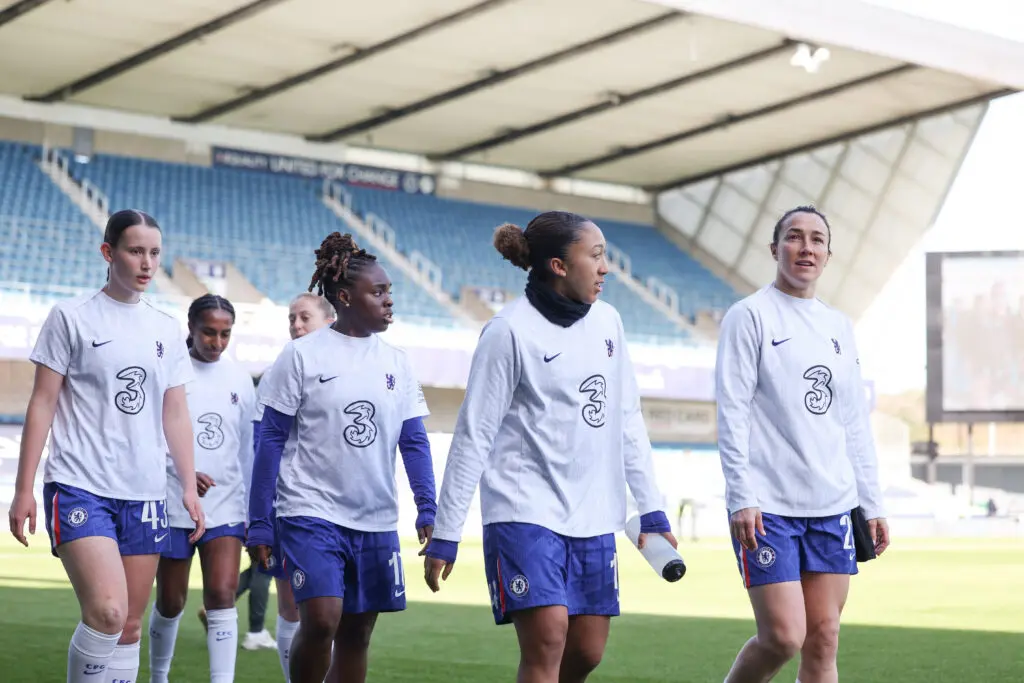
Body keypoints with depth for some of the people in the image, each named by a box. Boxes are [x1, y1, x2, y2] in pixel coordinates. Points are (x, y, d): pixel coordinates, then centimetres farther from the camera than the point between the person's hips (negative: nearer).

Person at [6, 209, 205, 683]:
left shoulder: (167, 331, 13)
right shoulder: (71, 317, 0)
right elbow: (42, 403, -1)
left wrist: (190, 487, 11)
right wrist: (23, 490, -5)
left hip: (146, 494, 5)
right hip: (79, 487, -5)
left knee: (130, 625, 6)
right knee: (107, 611, -22)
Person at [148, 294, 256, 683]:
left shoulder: (239, 380, 8)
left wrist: (252, 511, 16)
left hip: (226, 507, 2)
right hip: (174, 505, -2)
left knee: (222, 595, -12)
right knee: (170, 602, 9)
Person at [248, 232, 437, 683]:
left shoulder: (396, 362, 7)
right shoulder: (302, 355, -4)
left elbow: (414, 442, 9)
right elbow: (271, 439, -3)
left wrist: (427, 510, -3)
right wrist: (259, 523, -5)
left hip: (376, 522, 4)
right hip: (311, 513, -4)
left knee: (356, 635, 8)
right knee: (321, 621, -19)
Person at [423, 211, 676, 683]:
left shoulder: (606, 321, 9)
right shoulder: (511, 330, -9)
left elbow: (627, 420, 16)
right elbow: (474, 435, -8)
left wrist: (652, 510, 12)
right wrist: (445, 536, -9)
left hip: (593, 516, 6)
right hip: (525, 509, -6)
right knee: (547, 640, -16)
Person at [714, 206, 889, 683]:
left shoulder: (839, 327, 15)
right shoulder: (750, 316, -3)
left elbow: (855, 423, 18)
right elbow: (732, 413, -9)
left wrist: (871, 502, 13)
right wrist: (742, 497, -16)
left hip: (833, 505, 6)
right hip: (768, 504, -6)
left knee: (823, 641, 3)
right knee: (784, 637, -11)